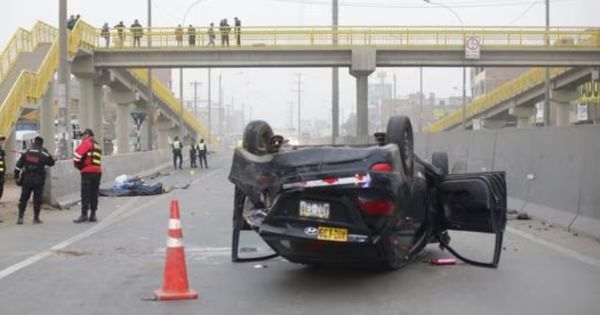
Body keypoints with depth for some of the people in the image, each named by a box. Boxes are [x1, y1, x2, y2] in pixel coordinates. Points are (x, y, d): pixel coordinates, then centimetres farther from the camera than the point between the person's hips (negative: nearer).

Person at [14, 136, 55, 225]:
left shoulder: (26, 152, 6)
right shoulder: (44, 153, -2)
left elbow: (19, 165, 5)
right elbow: (51, 163, 7)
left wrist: (17, 176, 10)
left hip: (26, 179, 2)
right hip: (38, 180, -2)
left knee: (23, 198, 9)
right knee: (37, 199, 4)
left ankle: (20, 217, 6)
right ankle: (36, 218, 5)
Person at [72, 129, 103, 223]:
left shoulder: (87, 142, -3)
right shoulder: (98, 145, 22)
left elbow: (78, 153, -13)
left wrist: (76, 164, 4)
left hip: (88, 171, -7)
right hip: (98, 171, 7)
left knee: (85, 194, -6)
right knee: (94, 194, 9)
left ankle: (84, 215, -8)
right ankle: (93, 215, 10)